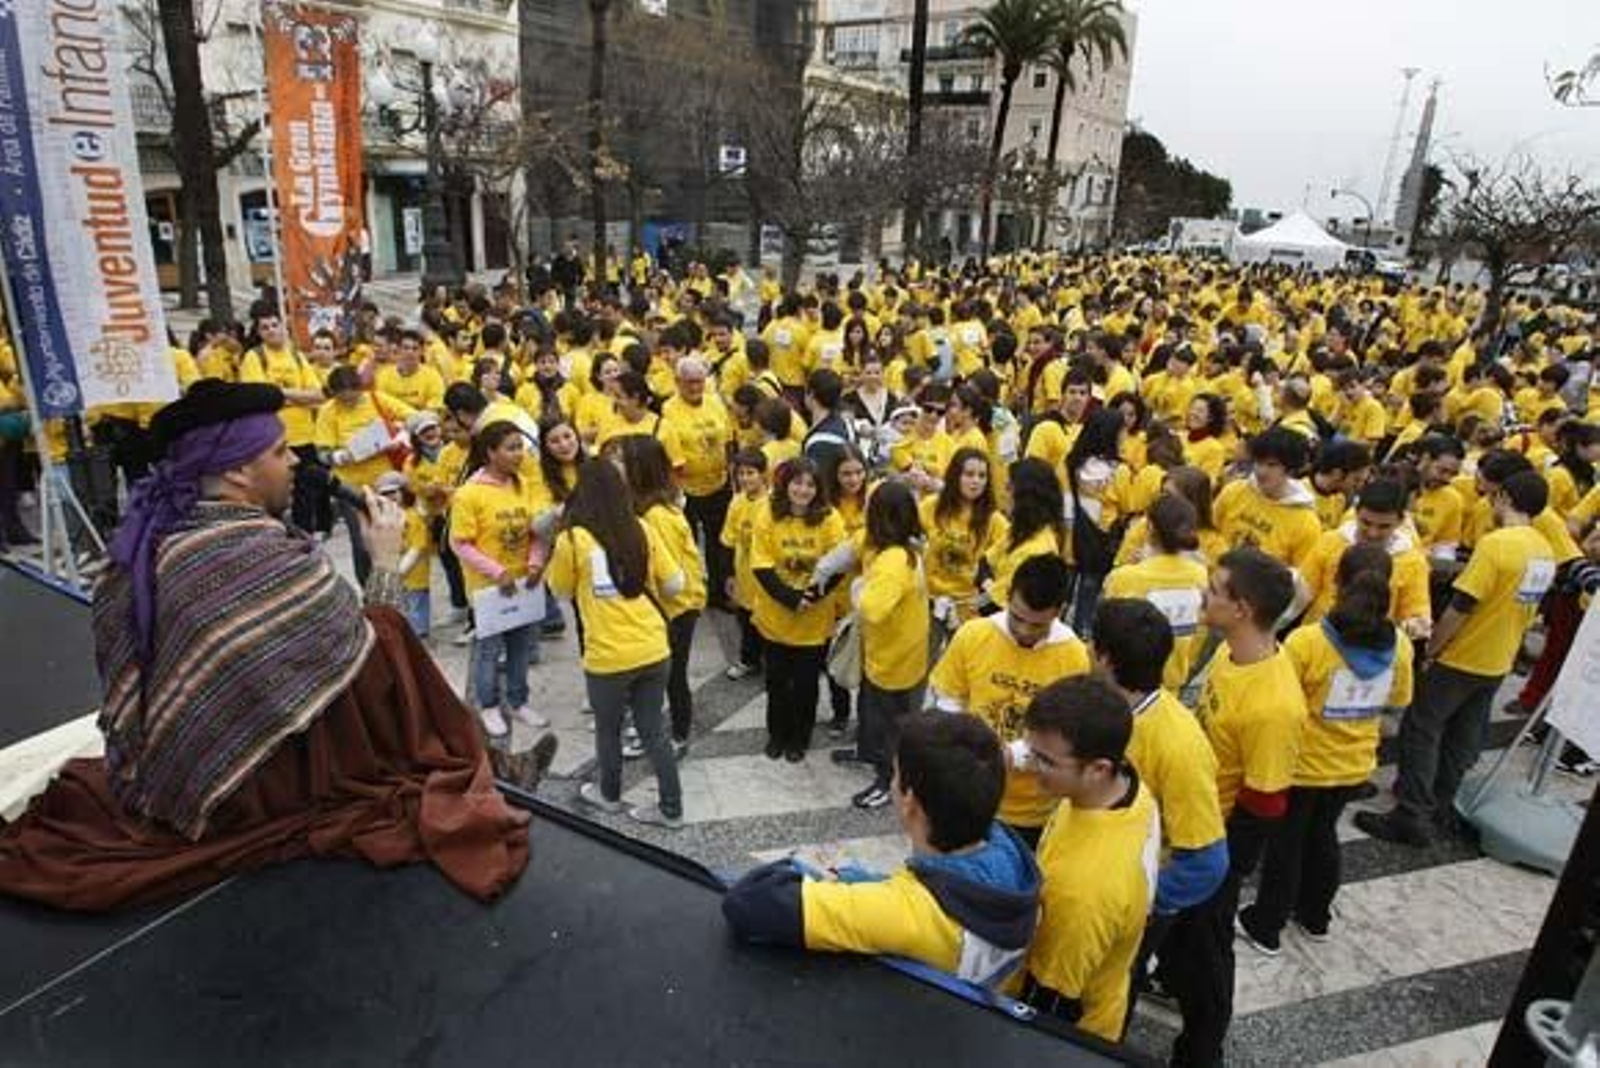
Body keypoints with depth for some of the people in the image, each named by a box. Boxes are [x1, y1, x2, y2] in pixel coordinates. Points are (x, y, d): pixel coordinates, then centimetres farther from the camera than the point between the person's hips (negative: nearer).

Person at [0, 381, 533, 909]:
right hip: (255, 787, -8)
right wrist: (386, 560, -5)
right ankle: (451, 777, 10)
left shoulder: (149, 540, -3)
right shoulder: (277, 557, -26)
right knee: (384, 640, -8)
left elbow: (125, 676, 8)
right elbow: (367, 654, -15)